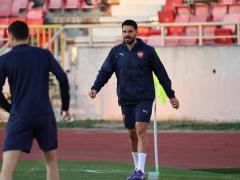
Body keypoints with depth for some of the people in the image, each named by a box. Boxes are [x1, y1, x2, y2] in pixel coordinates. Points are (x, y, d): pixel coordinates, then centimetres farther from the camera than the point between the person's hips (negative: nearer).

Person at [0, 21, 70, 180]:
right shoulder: (44, 55, 8)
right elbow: (62, 77, -2)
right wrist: (66, 106, 8)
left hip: (19, 119, -2)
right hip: (45, 116, 2)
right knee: (52, 163, 20)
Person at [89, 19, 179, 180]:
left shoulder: (147, 51, -1)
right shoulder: (116, 52, 6)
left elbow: (161, 73, 3)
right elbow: (105, 72, 4)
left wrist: (171, 95, 3)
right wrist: (95, 88, -14)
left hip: (144, 98, -4)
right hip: (126, 100, 4)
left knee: (141, 131, -15)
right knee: (132, 134, 10)